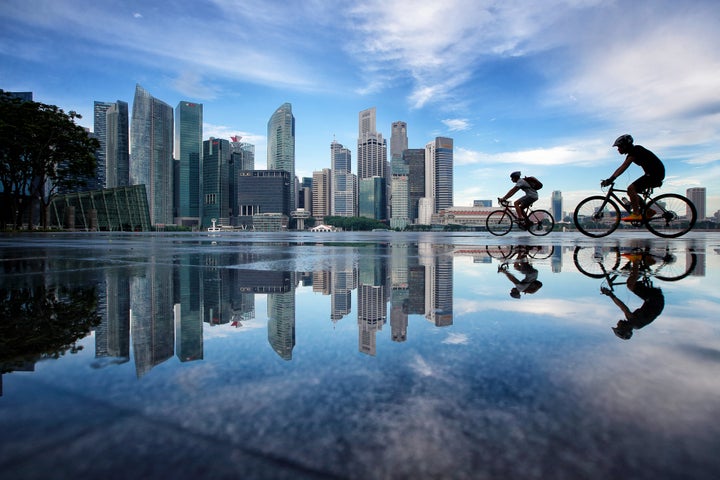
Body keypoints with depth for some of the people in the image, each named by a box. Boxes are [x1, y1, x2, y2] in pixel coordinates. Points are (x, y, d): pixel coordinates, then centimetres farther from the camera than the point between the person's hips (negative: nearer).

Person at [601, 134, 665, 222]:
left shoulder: (634, 151, -16)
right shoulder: (633, 152, 13)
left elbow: (624, 166, -29)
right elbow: (622, 168, 11)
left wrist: (612, 179, -38)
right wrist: (610, 180, 6)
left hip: (655, 173, -10)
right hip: (656, 173, 10)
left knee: (631, 188, -22)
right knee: (632, 192, 8)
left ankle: (636, 214, -21)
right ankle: (648, 211, 12)